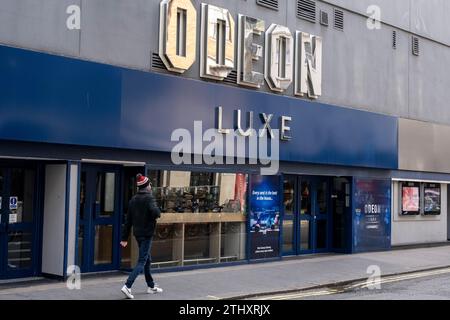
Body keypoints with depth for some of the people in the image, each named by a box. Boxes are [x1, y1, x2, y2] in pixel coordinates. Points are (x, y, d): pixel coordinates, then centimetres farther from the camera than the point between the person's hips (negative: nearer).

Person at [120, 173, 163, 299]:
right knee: (142, 261, -6)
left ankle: (151, 286, 29)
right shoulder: (149, 197, -12)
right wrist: (158, 214, -4)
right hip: (147, 233, -8)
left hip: (137, 233, 8)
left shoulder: (133, 199, 9)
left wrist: (124, 237, 11)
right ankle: (127, 286, -17)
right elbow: (155, 211, -29)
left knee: (148, 259, 19)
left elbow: (128, 219, 9)